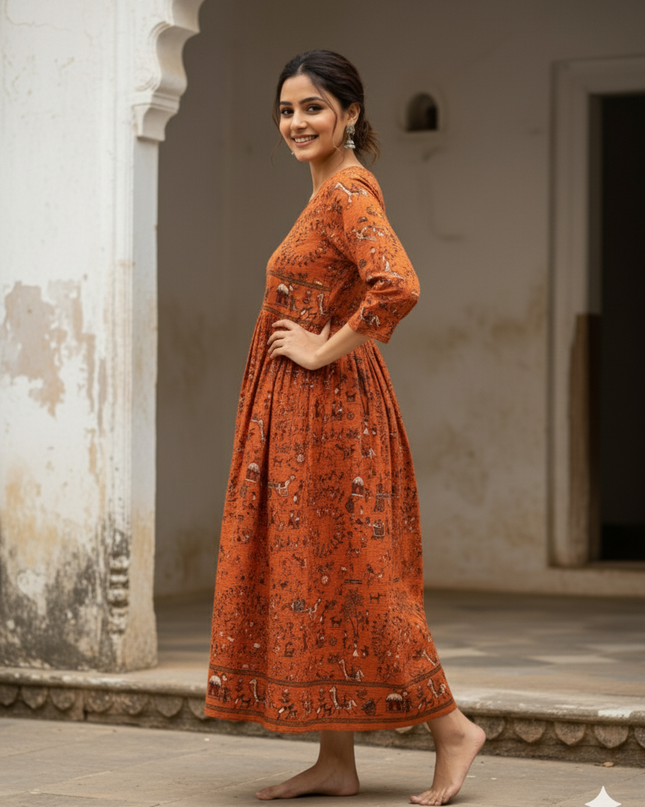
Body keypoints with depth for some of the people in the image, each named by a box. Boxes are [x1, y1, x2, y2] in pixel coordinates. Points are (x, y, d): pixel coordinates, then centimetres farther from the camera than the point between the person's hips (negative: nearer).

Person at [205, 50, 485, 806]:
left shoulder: (349, 192, -14)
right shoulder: (328, 193, 16)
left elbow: (398, 288, -31)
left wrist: (327, 350, -20)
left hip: (330, 408, -10)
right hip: (298, 414, 10)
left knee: (345, 574, -6)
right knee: (307, 574, 9)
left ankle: (451, 727, 4)